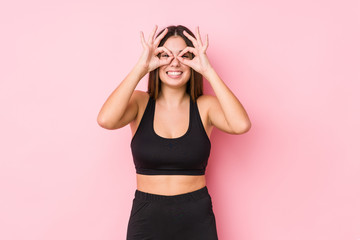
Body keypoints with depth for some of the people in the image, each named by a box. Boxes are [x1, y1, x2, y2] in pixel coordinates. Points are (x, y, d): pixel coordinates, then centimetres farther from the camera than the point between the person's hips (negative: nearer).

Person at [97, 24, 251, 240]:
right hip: (147, 219, 0)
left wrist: (208, 71, -22)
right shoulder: (140, 103, -3)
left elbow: (241, 125, -24)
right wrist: (141, 67, -21)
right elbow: (106, 120, -24)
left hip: (197, 221, 1)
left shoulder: (205, 106, -4)